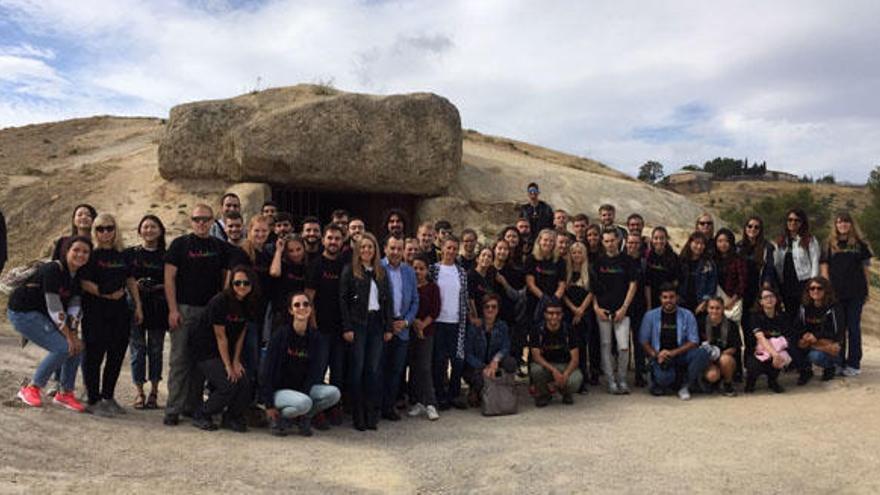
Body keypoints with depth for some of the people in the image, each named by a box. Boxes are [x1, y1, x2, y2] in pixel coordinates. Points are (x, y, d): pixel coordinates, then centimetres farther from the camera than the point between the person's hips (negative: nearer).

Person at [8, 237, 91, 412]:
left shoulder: (78, 276, 0)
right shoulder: (52, 270, -24)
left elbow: (75, 307, -1)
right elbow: (54, 308, -25)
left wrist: (73, 334, -12)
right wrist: (69, 337, -22)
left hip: (42, 315, 8)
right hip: (22, 312, -8)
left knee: (77, 348, -3)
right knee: (62, 348, -19)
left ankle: (65, 393, 10)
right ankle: (31, 388, 0)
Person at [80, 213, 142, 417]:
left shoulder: (122, 255, 12)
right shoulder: (90, 254, -5)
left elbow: (131, 281, 14)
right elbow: (85, 283, -12)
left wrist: (138, 306, 10)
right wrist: (107, 293, -15)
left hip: (120, 312, 6)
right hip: (95, 312, -6)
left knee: (117, 355, 10)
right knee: (94, 356, -1)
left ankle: (108, 397, 23)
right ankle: (94, 401, 9)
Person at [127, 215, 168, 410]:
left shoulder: (166, 256, 7)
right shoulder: (130, 253, 6)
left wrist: (158, 287, -11)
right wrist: (135, 285, -13)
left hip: (158, 307, 1)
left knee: (156, 349, 5)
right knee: (137, 348, 1)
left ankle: (154, 391, 14)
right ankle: (139, 392, 10)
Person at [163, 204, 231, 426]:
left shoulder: (220, 247, 9)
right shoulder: (180, 244, 1)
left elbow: (226, 278, 12)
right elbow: (169, 277, -3)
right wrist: (173, 309, -10)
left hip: (210, 310, 3)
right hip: (184, 308, -3)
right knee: (179, 359, -2)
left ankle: (193, 406, 19)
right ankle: (173, 409, 4)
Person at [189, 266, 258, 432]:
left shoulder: (251, 304, -2)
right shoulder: (219, 302, -20)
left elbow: (241, 334, 2)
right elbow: (221, 337, -18)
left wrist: (236, 361, -6)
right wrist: (228, 366, -17)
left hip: (229, 351, 6)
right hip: (204, 351, -6)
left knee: (246, 381, -12)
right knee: (228, 385, -20)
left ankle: (232, 418, 11)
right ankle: (201, 416, 3)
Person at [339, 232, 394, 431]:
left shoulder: (381, 272, 13)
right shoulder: (349, 270, 0)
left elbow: (388, 300, 12)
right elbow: (343, 300, -5)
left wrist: (389, 327, 6)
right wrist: (347, 328, -11)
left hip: (376, 323, 4)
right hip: (358, 323, -4)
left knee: (373, 369, 4)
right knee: (357, 368, 0)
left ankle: (372, 414, 12)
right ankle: (358, 416, 7)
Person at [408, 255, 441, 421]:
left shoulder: (432, 287, 4)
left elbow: (435, 310, -2)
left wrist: (423, 324, -12)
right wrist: (414, 321, -10)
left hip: (426, 331, -2)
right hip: (409, 330, 2)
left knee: (424, 368, -7)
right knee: (413, 367, 4)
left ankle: (430, 404, -3)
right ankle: (418, 402, 12)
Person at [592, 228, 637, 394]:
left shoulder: (626, 260, 3)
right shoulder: (598, 262, 6)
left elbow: (633, 285, 2)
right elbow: (592, 286, 8)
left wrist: (624, 308, -5)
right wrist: (596, 307, -3)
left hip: (621, 310, -1)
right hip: (602, 310, 1)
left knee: (624, 346, -7)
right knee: (605, 345, 3)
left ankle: (622, 379, 13)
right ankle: (611, 380, 13)